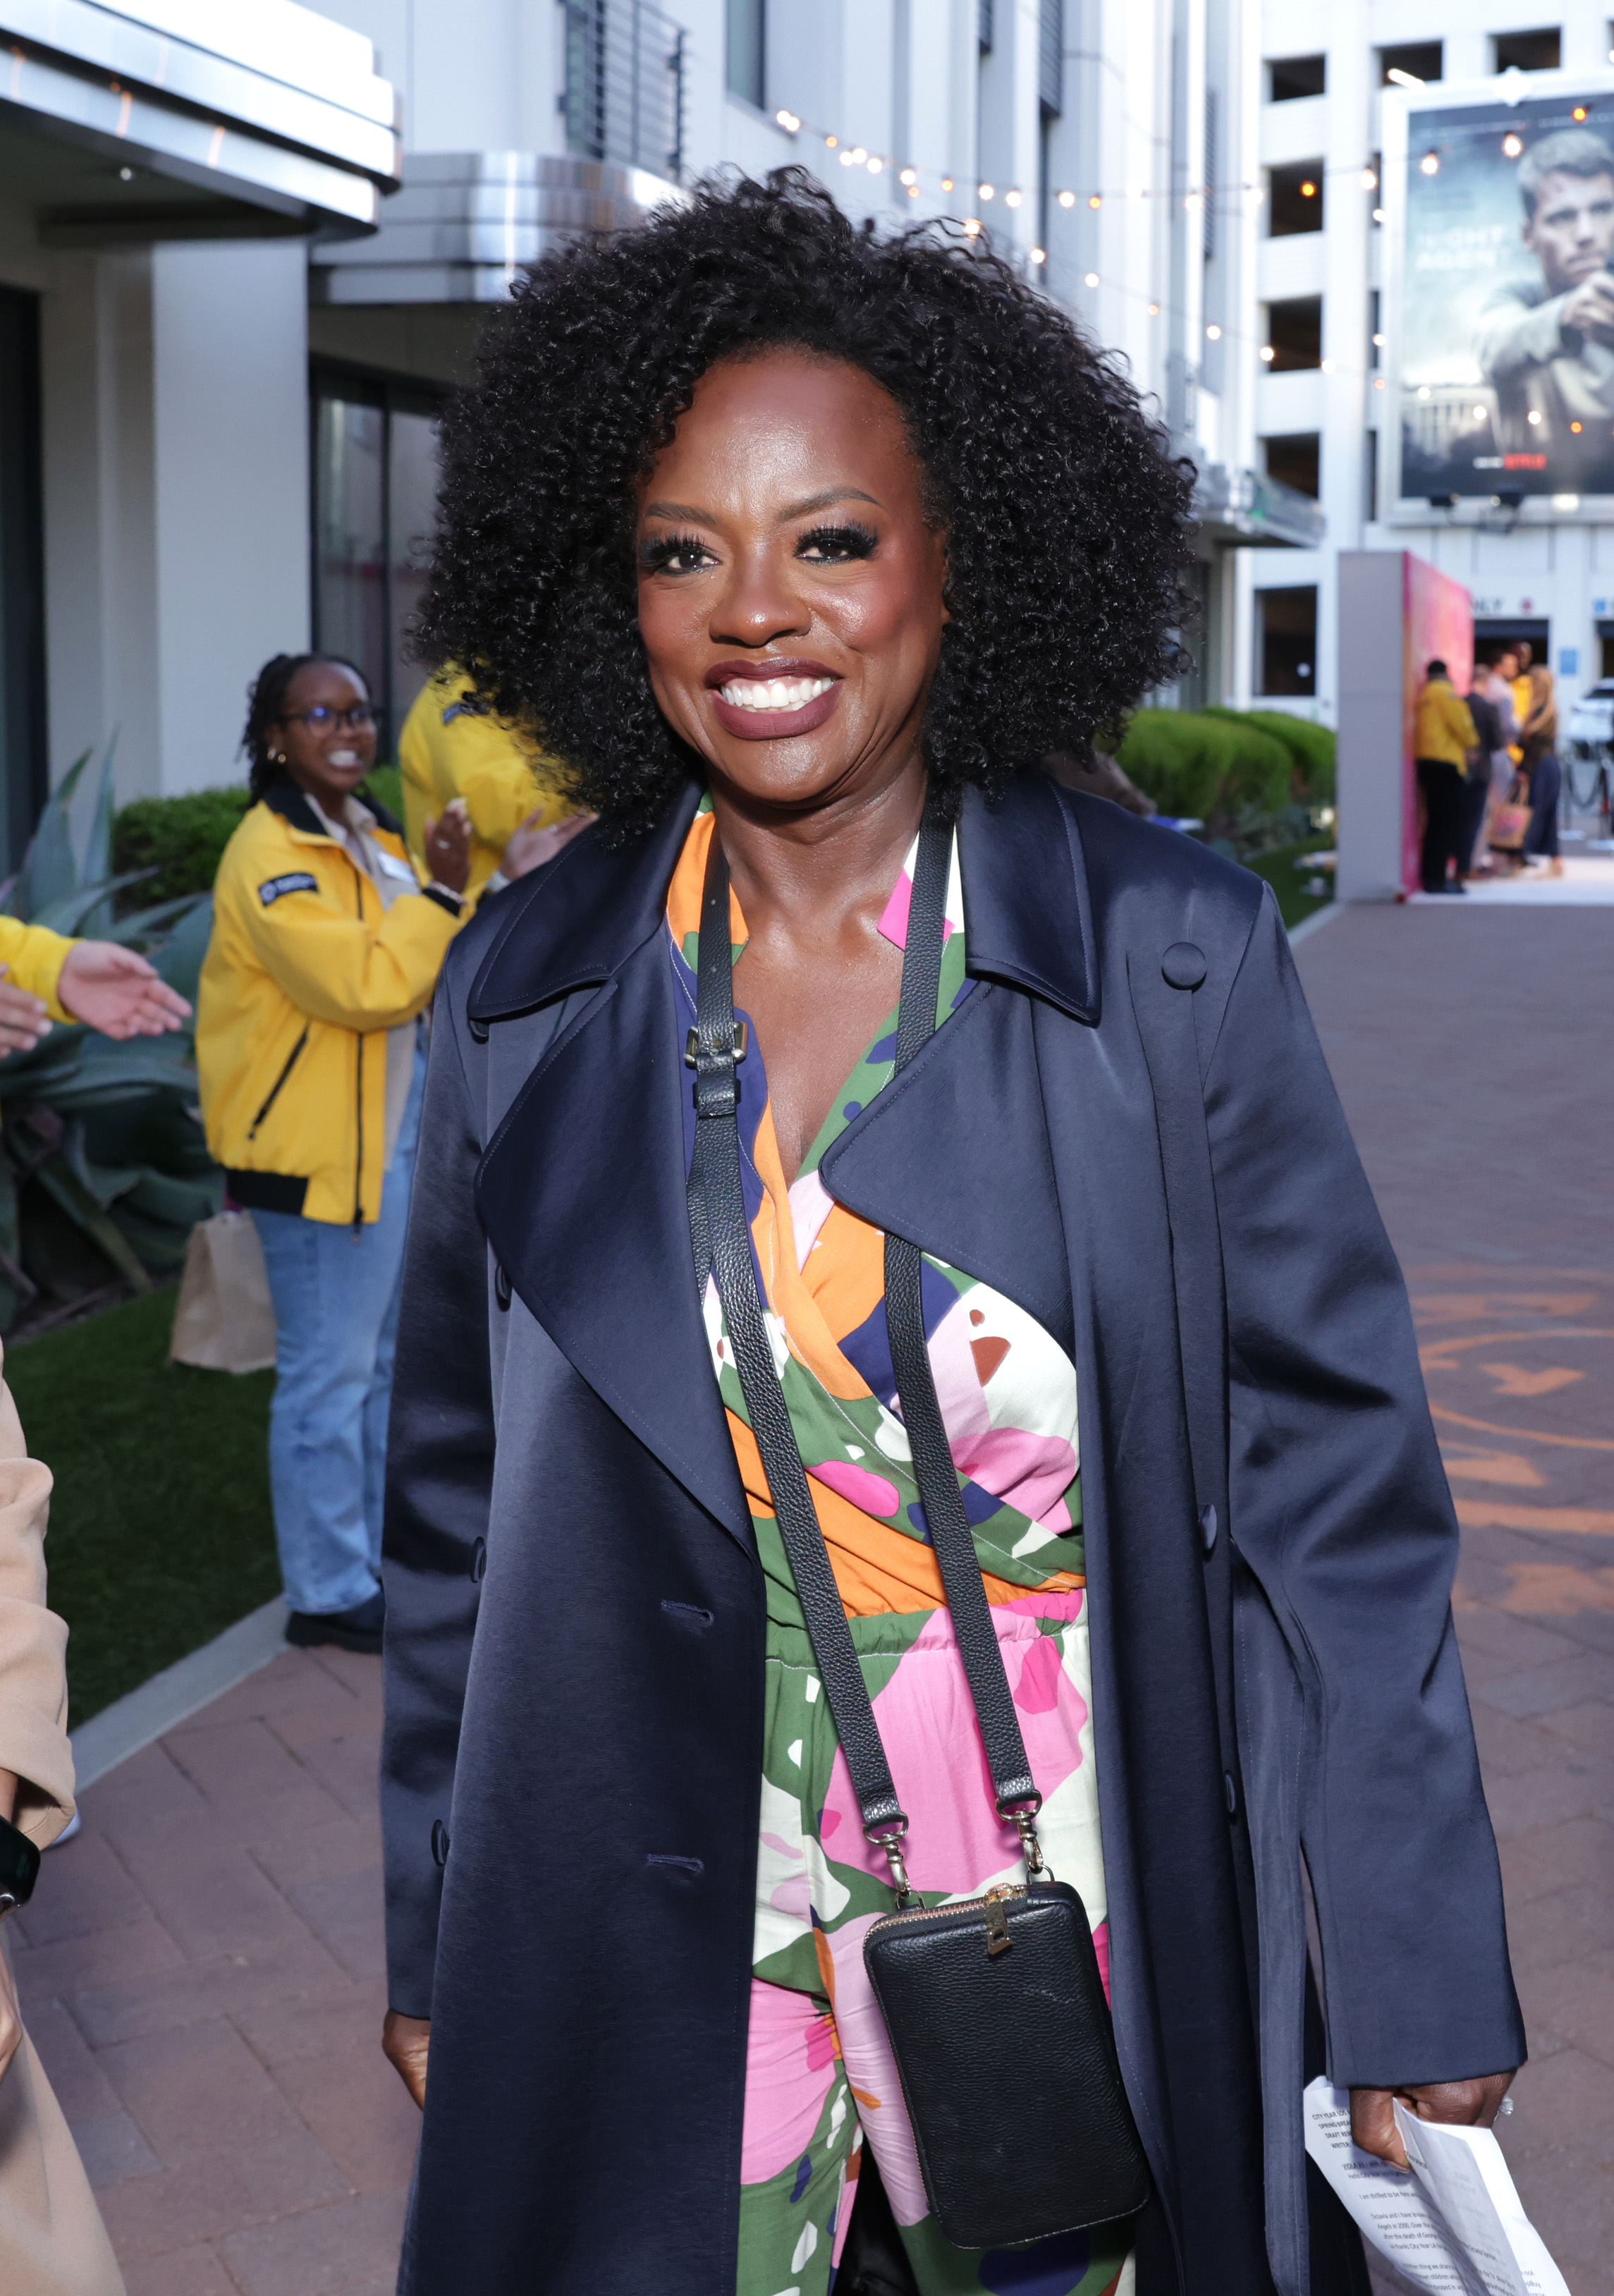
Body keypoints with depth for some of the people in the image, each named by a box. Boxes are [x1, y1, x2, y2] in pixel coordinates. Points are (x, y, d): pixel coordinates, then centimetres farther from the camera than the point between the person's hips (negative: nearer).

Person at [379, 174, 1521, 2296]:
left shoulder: (1175, 959, -10)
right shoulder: (524, 993, -3)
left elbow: (1335, 1499, -7)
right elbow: (455, 1512, 5)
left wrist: (1421, 1980, -5)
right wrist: (434, 1941, 8)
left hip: (1087, 1943, -1)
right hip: (646, 1981, 2)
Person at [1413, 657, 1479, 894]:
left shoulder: (1424, 695, 17)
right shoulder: (1445, 693, -8)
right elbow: (1460, 724, -9)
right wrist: (1472, 742, 11)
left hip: (1426, 762, 9)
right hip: (1445, 762, -9)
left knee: (1435, 823, 13)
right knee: (1448, 823, -7)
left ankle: (1430, 877, 14)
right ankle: (1437, 879, -10)